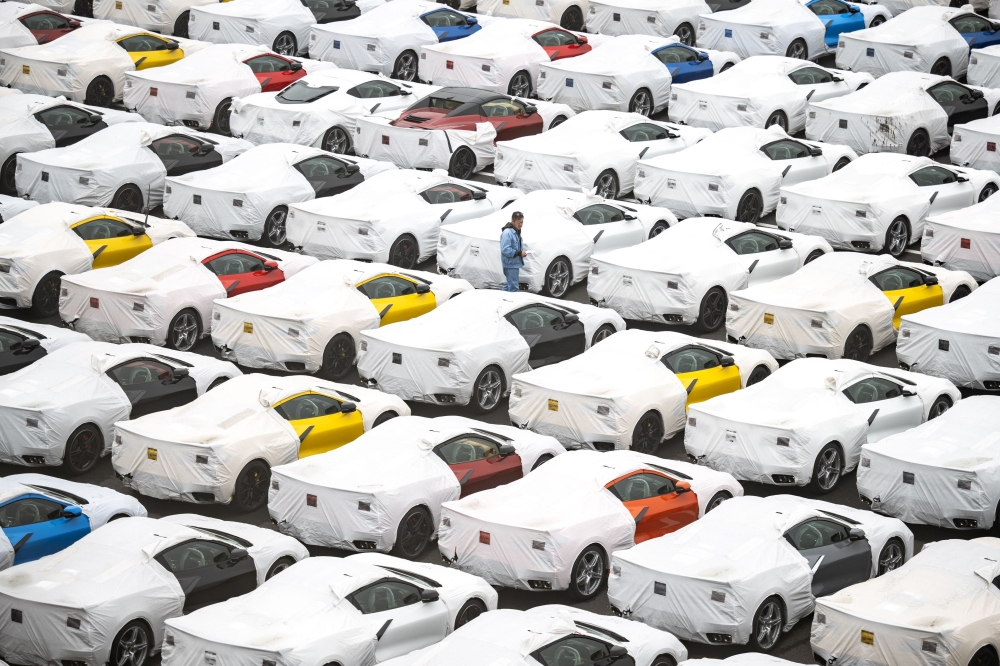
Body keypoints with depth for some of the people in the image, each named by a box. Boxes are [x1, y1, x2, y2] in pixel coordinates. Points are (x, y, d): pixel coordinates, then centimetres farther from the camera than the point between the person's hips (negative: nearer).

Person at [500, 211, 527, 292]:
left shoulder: (516, 232, 14)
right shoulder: (507, 233, -20)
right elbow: (505, 250, -25)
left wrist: (522, 252, 9)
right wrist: (519, 253, -24)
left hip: (515, 264, 11)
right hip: (510, 264, -11)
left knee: (508, 286, 18)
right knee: (513, 287, -11)